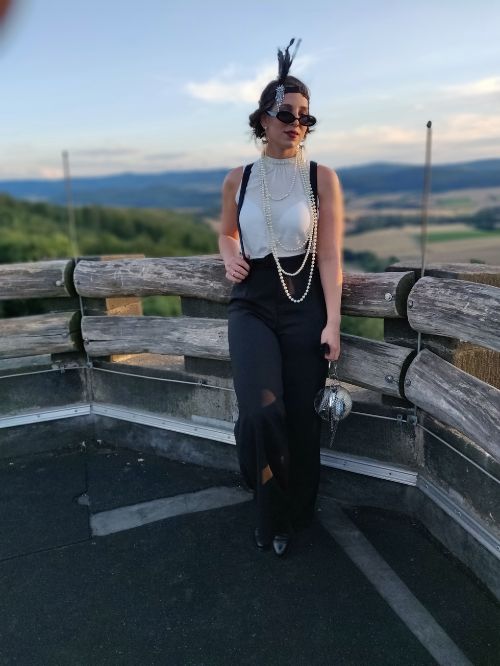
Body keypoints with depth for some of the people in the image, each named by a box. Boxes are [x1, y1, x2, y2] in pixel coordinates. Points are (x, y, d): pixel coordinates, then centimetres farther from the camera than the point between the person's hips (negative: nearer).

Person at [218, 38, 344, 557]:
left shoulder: (322, 178, -1)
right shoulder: (238, 179, 5)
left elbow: (330, 255, -5)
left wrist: (332, 322, -11)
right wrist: (230, 258, -1)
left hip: (304, 305, -1)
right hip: (251, 305, 1)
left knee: (300, 418, 6)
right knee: (260, 414, -16)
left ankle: (297, 515, 32)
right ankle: (270, 515, 14)